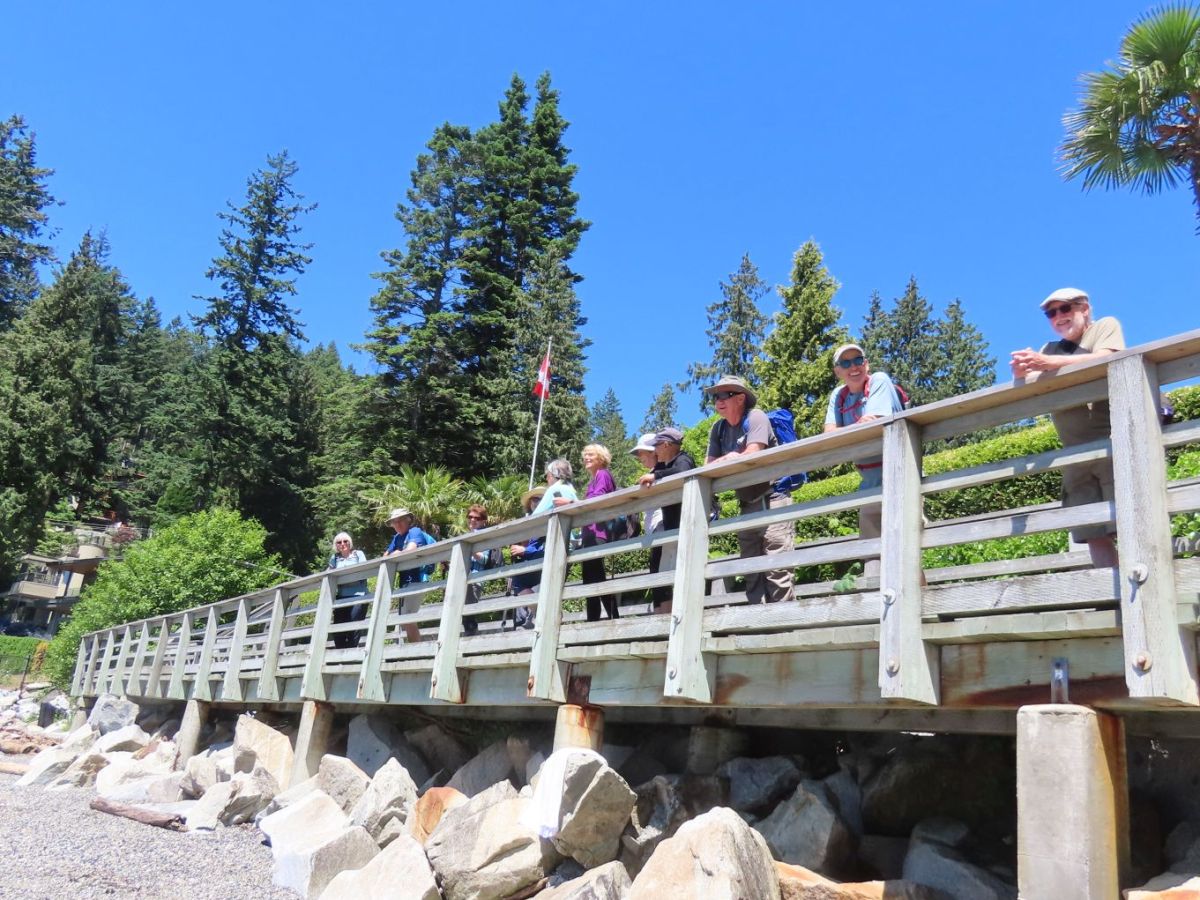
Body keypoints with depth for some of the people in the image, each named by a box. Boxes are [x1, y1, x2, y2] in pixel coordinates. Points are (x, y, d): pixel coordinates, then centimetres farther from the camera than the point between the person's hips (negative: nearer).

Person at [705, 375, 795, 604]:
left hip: (772, 501, -7)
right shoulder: (718, 428, 12)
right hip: (747, 506, 7)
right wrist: (727, 459, -14)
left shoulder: (756, 417, -6)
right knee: (751, 573, 6)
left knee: (776, 570, -12)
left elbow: (751, 457, -18)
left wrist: (721, 464, -7)